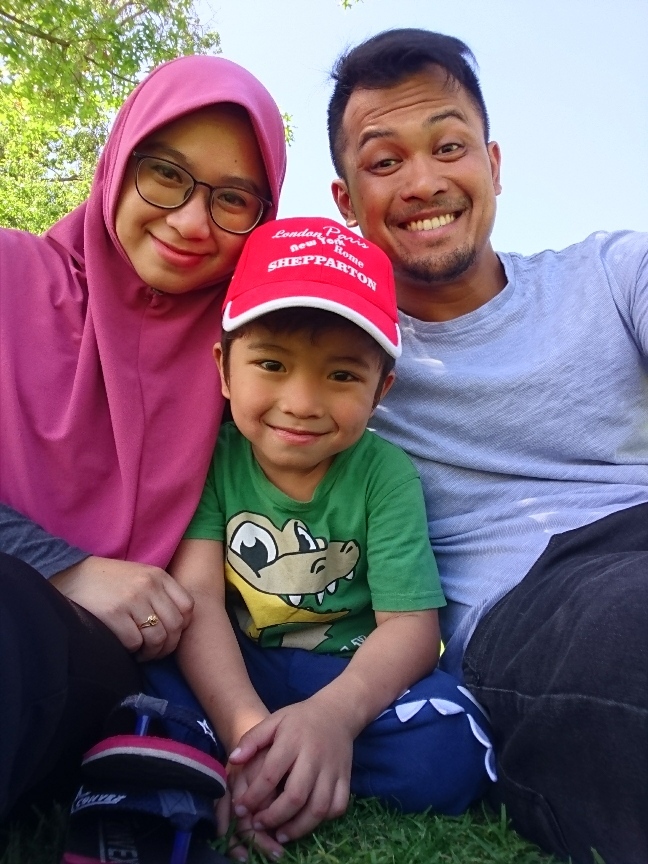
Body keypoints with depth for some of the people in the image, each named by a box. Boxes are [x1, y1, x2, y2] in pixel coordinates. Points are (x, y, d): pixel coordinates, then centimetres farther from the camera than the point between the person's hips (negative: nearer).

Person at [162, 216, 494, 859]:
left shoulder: (385, 474, -11)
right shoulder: (211, 457, -9)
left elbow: (410, 624, -16)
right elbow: (197, 595, -18)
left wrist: (334, 713, -37)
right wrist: (245, 726, -34)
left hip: (350, 674, 1)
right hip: (230, 669, 0)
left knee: (445, 754, -29)